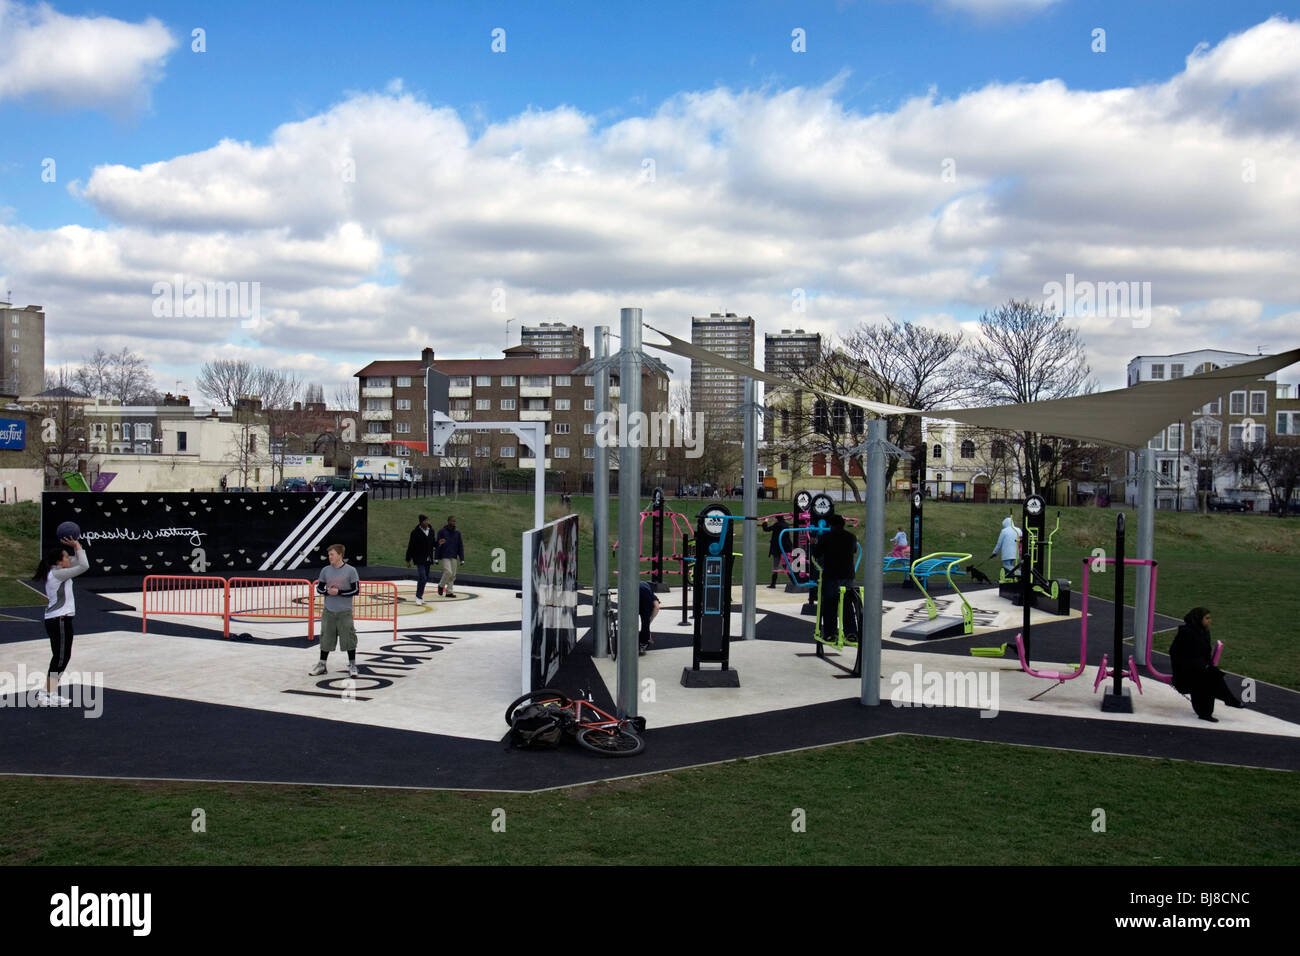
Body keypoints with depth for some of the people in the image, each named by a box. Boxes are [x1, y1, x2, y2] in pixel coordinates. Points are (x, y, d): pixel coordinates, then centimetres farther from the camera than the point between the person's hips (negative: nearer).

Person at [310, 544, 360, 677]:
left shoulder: (350, 570, -6)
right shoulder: (325, 570, 4)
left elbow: (355, 590, -7)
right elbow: (319, 588, 10)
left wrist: (339, 592, -15)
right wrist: (327, 592, -11)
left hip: (345, 612, -3)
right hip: (328, 611, 3)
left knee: (349, 638, 0)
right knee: (325, 638, 8)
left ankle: (352, 665, 12)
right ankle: (321, 665, 20)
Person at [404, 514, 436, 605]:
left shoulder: (431, 531, 6)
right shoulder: (415, 532, -11)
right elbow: (410, 547, -7)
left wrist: (438, 543, -5)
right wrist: (408, 560, -5)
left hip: (428, 559, 6)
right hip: (419, 559, -6)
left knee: (425, 579, 11)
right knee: (422, 578, -14)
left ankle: (420, 595, 23)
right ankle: (418, 597, -6)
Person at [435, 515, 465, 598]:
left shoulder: (457, 533, 9)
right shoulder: (442, 531, -3)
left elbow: (460, 546, 12)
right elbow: (437, 545, -3)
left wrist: (462, 559, 6)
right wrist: (436, 558, -6)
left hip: (454, 557, 5)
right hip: (445, 556, -5)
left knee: (453, 575, 4)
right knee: (448, 572, -16)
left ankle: (449, 591, 12)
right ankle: (441, 585, 8)